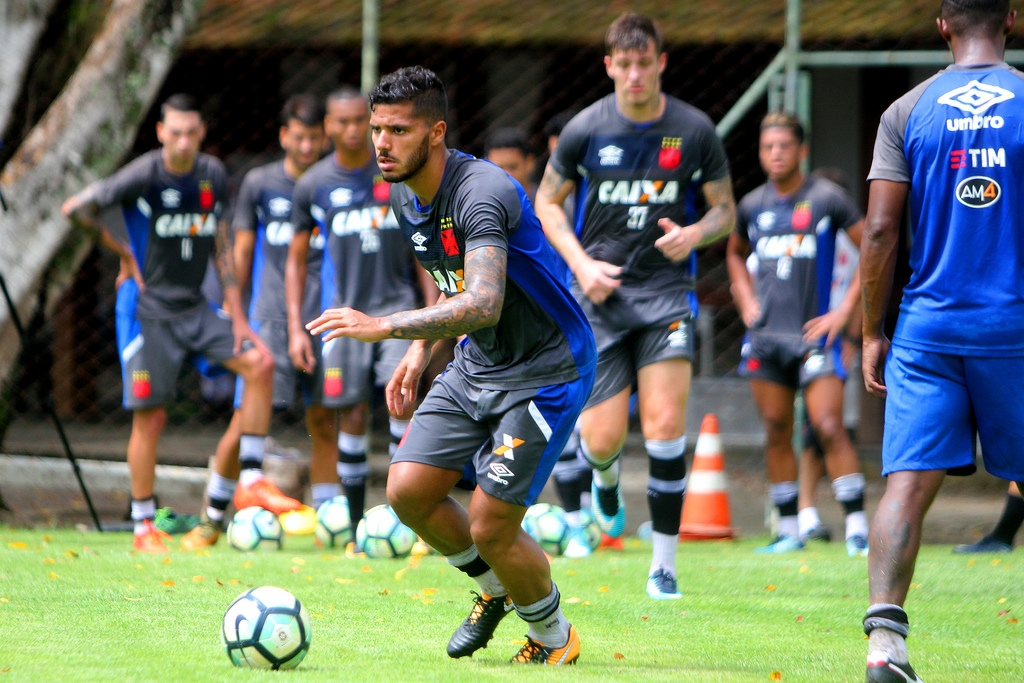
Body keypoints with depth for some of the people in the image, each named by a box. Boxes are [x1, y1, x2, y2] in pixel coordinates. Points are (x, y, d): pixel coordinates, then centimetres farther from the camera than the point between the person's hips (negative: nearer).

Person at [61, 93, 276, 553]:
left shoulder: (213, 176, 4)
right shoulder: (144, 176, -13)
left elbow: (221, 247, 10)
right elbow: (76, 208, -12)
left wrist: (237, 317, 6)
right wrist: (121, 251, -3)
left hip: (195, 308, 5)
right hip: (149, 310, -5)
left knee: (259, 363, -12)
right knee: (150, 416, -4)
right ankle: (143, 527, 6)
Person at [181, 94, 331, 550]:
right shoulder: (259, 184, 6)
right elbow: (241, 253, 10)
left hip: (323, 320, 1)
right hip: (269, 319, -1)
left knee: (323, 420, 1)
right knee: (248, 417, -7)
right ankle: (212, 516, 6)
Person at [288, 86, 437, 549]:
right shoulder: (313, 185, 4)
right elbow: (296, 260, 11)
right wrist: (296, 328, 4)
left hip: (396, 302, -1)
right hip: (343, 310, 1)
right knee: (353, 417, 0)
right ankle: (357, 526, 10)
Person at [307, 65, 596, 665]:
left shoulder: (482, 192, -27)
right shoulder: (408, 195, 2)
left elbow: (483, 304, -41)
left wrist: (385, 326, -47)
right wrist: (420, 352, 10)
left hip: (546, 370, -9)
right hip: (475, 365, 9)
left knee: (490, 528, -11)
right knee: (408, 491, 0)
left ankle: (555, 639, 16)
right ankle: (495, 589, 26)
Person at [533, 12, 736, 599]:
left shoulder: (694, 130, -2)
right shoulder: (586, 129, -2)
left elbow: (726, 211, 8)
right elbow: (548, 203, 10)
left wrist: (695, 233, -14)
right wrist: (581, 263, -5)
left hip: (667, 290, 0)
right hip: (602, 292, 0)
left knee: (666, 425, -14)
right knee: (603, 438, -4)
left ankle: (664, 564, -3)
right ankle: (606, 479, 36)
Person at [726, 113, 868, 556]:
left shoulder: (827, 199, -4)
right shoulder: (752, 206, 9)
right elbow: (735, 254, 30)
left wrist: (845, 309, -6)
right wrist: (746, 300, 14)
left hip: (813, 332, -5)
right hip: (764, 334, 5)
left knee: (828, 428, -13)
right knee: (776, 432, 6)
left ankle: (857, 528, -11)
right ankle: (788, 530, 14)